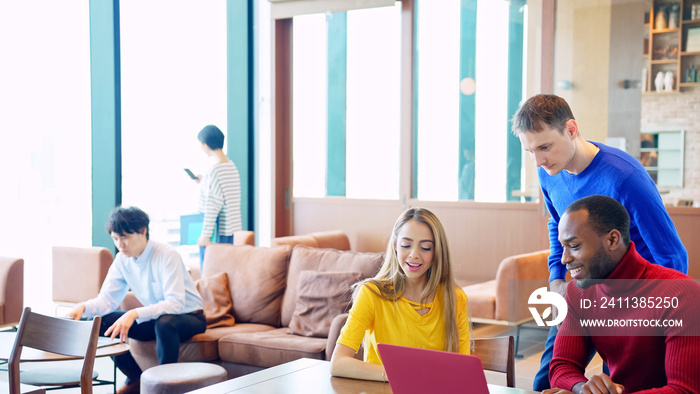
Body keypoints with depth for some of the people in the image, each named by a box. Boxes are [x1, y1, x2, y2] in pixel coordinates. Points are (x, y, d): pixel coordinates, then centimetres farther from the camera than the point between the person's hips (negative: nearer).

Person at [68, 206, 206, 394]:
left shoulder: (166, 255, -25)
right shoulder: (122, 259, -4)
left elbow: (176, 303, -34)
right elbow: (107, 299, -4)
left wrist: (135, 314, -46)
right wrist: (83, 307, -27)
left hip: (189, 317, -6)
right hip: (155, 318, 7)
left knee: (165, 322, -40)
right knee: (102, 321, -11)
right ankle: (136, 379, 2)